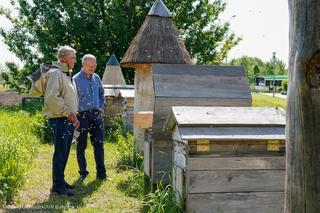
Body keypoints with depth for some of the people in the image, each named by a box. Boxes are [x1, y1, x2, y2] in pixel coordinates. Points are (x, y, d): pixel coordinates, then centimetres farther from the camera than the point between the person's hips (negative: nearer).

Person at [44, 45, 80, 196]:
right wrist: (68, 113, -18)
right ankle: (57, 185, 3)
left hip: (68, 120, 10)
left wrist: (74, 116, 19)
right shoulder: (55, 73, -13)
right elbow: (52, 98, -24)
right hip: (59, 120, -10)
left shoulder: (66, 74, 19)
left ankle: (60, 181, 26)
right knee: (60, 153, -5)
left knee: (64, 153, 15)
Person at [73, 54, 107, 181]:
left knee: (99, 144, 5)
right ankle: (83, 172, 19)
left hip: (96, 114, 4)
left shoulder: (96, 78, 9)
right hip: (82, 115, -4)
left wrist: (101, 107, 11)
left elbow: (101, 94, 22)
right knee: (81, 145, 6)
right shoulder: (76, 79, -8)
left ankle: (101, 173, 12)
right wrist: (75, 115, -10)